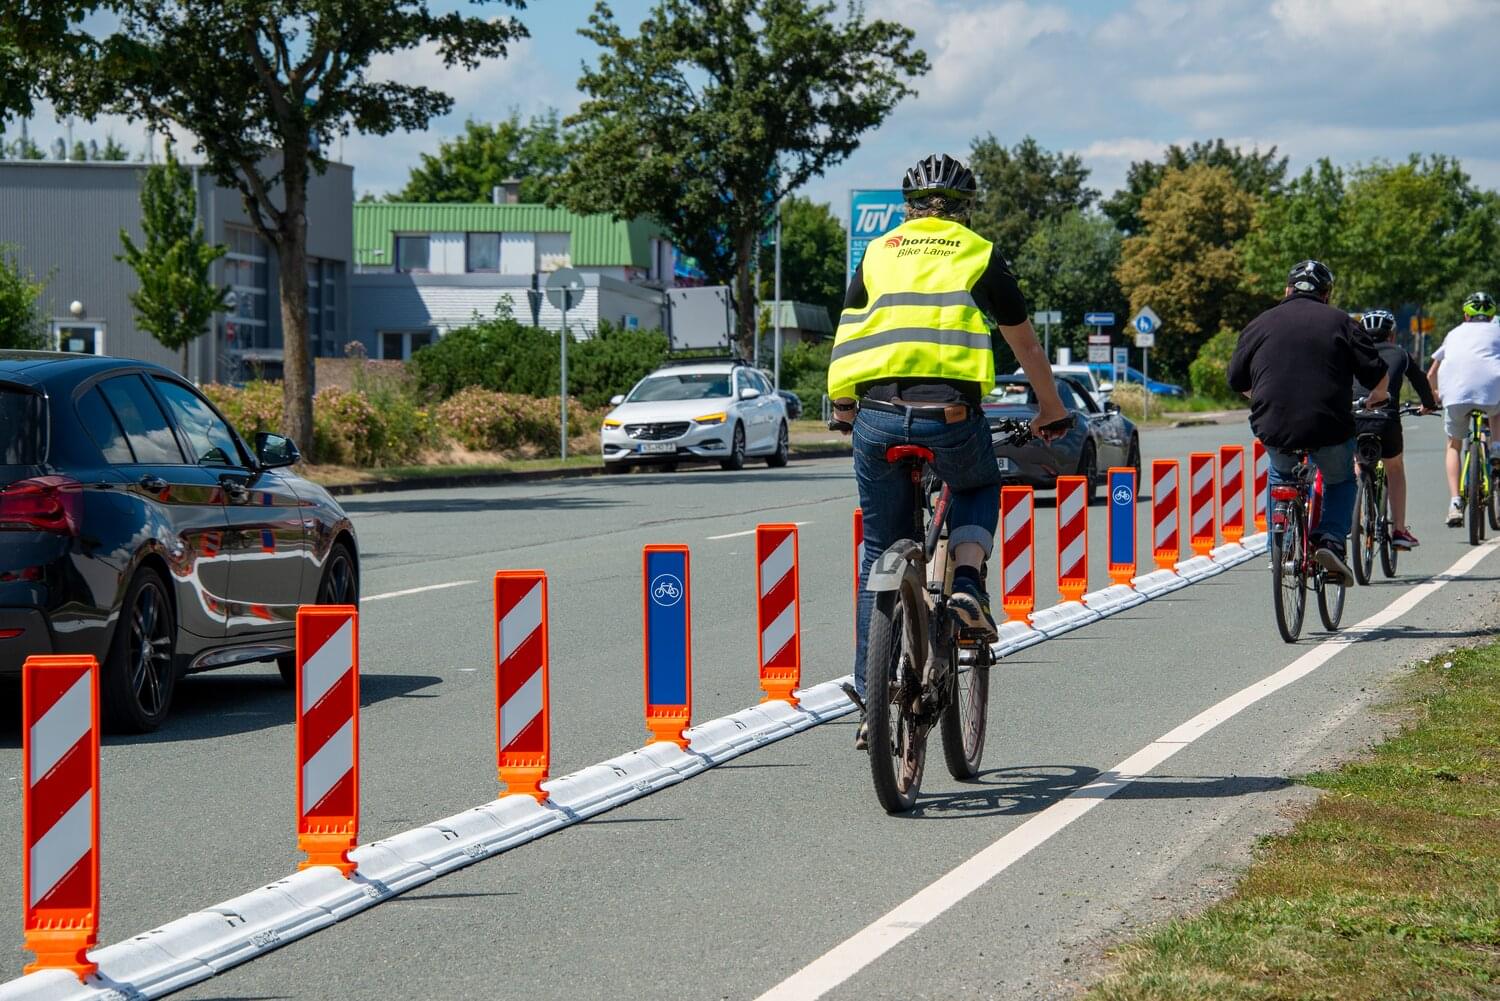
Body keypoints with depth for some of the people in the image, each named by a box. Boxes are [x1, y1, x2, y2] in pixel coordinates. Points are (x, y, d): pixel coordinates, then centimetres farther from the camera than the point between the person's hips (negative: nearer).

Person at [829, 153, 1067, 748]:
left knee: (880, 558, 14)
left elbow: (846, 341, 18)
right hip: (952, 415, -2)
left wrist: (844, 409, 32)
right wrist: (1051, 410, 34)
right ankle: (967, 582, 5)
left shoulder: (878, 254, 18)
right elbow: (1025, 344, 20)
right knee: (979, 489, 33)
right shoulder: (980, 257, 13)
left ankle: (874, 703, 11)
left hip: (877, 416, 2)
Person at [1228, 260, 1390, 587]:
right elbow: (1378, 375, 3)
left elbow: (1237, 382, 19)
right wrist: (1376, 399, 26)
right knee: (1341, 481, 26)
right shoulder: (1340, 322, 6)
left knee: (1281, 477, 32)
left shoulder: (1259, 324, 12)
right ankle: (1331, 541, 4)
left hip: (1274, 428, 2)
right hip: (1329, 426, -2)